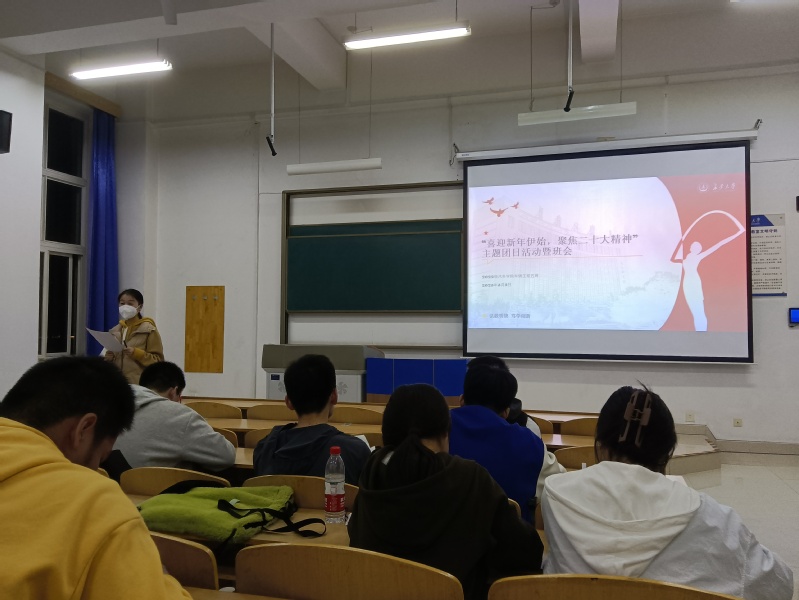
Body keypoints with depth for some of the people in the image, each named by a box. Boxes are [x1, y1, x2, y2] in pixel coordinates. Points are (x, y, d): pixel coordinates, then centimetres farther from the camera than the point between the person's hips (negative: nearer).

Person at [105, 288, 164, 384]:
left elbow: (158, 360, -5)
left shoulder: (149, 330, -2)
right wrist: (108, 358, 3)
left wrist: (136, 353, -17)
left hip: (139, 384, -5)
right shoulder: (115, 330, 14)